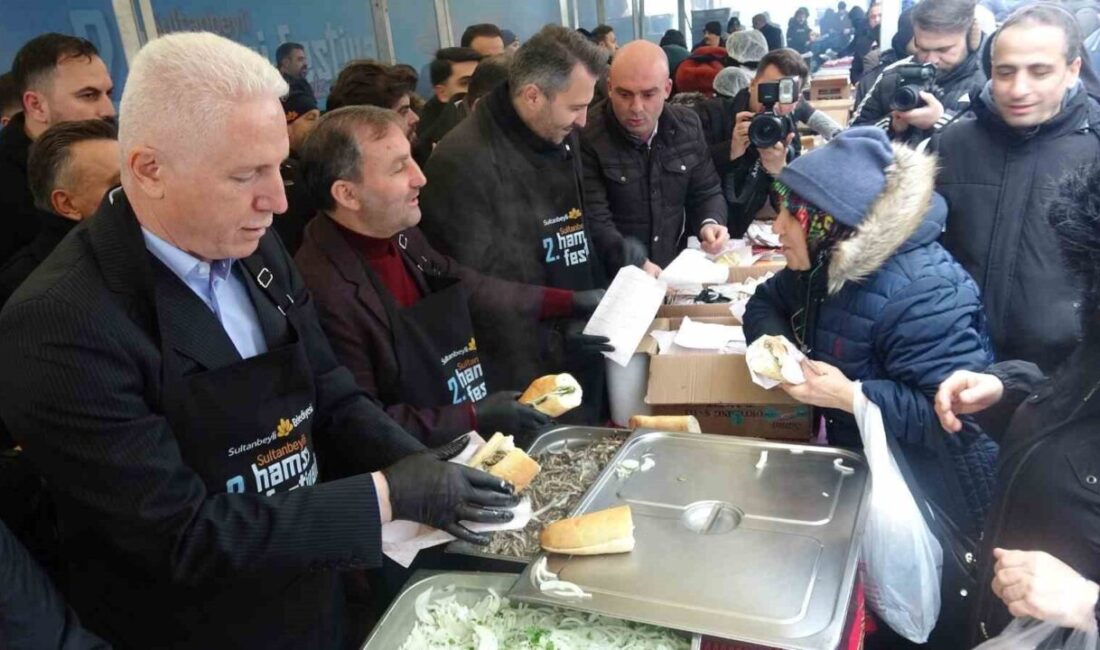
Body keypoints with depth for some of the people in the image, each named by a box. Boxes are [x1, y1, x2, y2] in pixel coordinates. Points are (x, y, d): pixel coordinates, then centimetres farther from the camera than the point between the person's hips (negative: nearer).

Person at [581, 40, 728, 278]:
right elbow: (594, 224, -18)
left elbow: (707, 192, 13)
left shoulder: (687, 124, 4)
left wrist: (709, 224, -8)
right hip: (611, 280, -4)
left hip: (676, 270, 4)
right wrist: (638, 264, -32)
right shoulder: (587, 135, -14)